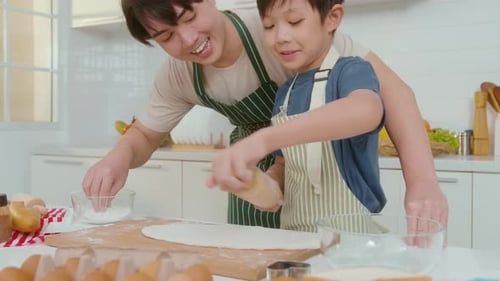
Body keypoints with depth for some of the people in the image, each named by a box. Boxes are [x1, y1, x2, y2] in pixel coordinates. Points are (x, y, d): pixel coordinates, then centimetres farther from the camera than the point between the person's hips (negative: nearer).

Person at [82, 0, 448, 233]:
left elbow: (387, 85, -36)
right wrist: (120, 157, -24)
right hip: (254, 174, 5)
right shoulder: (177, 75, -14)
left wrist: (422, 180, -49)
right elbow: (144, 134, 1)